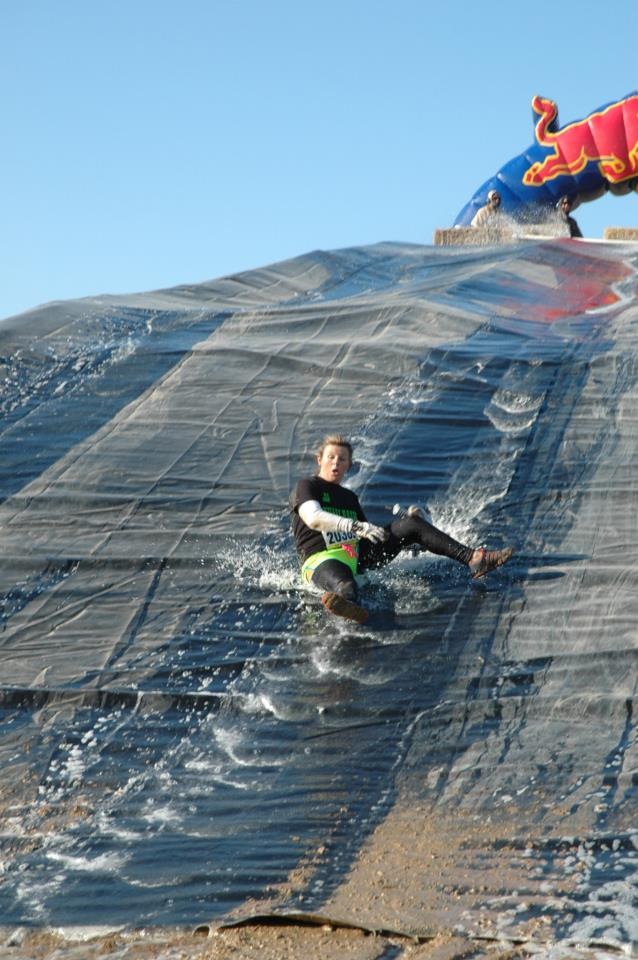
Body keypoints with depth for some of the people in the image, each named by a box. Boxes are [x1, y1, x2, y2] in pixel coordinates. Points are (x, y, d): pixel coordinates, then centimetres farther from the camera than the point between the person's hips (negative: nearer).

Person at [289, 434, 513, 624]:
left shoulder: (349, 497, 27)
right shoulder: (306, 486, 4)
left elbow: (369, 534, 25)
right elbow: (313, 519, -17)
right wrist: (356, 526, -31)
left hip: (358, 555, 7)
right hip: (322, 561, -7)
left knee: (411, 522, -7)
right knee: (343, 583, -46)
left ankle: (472, 558, -17)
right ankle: (350, 603, -84)